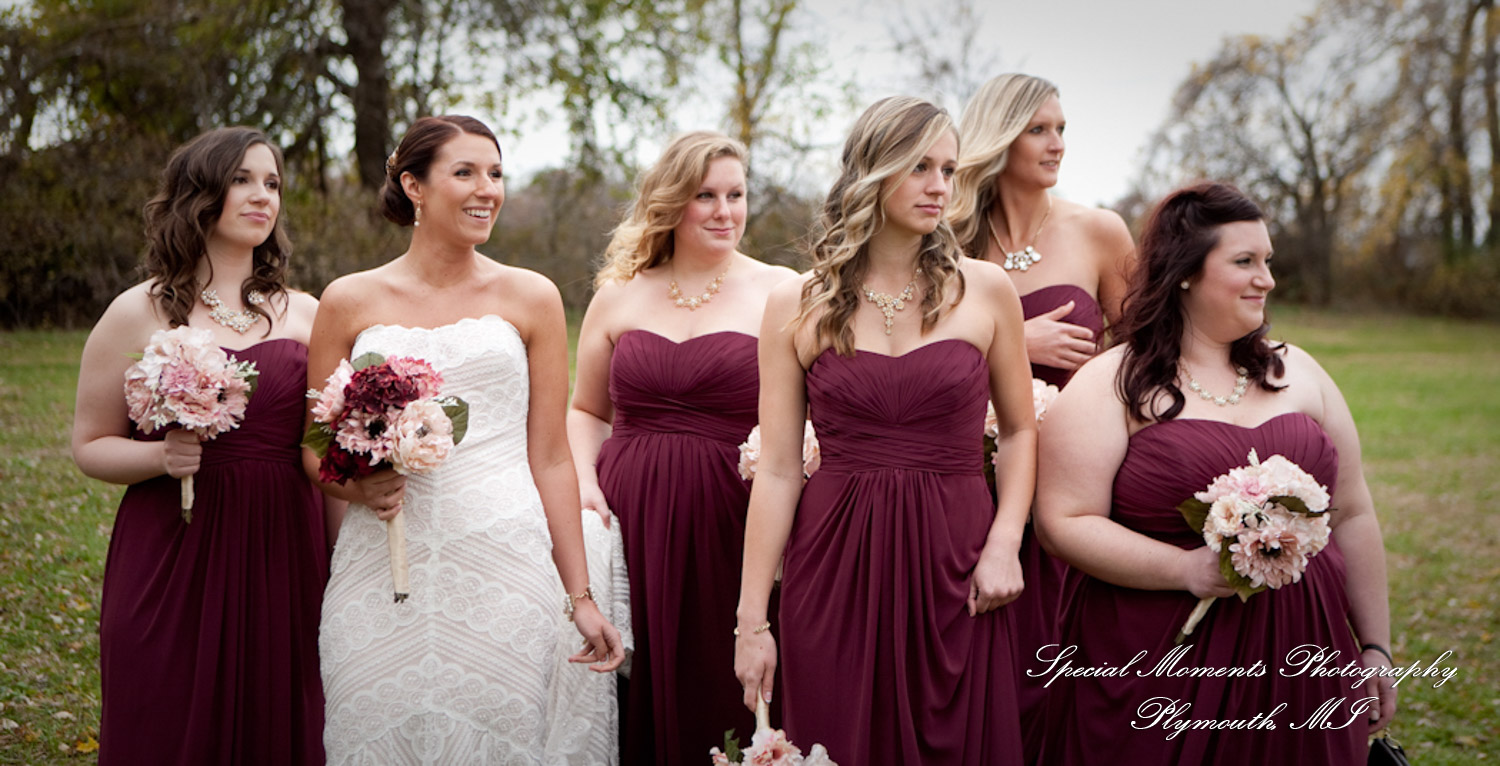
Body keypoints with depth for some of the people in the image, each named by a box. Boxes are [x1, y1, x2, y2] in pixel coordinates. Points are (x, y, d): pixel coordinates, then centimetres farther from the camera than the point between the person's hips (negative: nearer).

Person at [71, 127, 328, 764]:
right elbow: (90, 444, 5)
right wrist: (163, 456, -15)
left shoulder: (306, 314, 9)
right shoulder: (139, 314, 1)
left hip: (283, 559, 2)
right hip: (173, 563, -2)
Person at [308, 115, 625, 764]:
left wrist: (580, 595, 3)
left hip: (504, 561, 0)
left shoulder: (530, 298, 7)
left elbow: (550, 459, 7)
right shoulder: (349, 302, 7)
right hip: (382, 570, 1)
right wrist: (357, 485, -10)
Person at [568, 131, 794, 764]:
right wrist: (584, 483, 2)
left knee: (723, 700, 1)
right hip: (628, 520, 2)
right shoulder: (619, 295, 12)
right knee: (640, 697, 5)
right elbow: (586, 411, 19)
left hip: (732, 523, -2)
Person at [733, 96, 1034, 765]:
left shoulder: (986, 290, 3)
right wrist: (752, 617, -2)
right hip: (835, 562, 0)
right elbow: (777, 469, 1)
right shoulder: (797, 305, 1)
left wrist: (1005, 544, -5)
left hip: (953, 559, 1)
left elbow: (1018, 431, 12)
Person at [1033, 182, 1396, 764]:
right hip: (1159, 669, -4)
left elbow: (1352, 517, 14)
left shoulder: (1298, 373, 12)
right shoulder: (1112, 386, -4)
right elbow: (1064, 524, -11)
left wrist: (1374, 649, 13)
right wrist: (1186, 569, -20)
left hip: (1299, 661, 5)